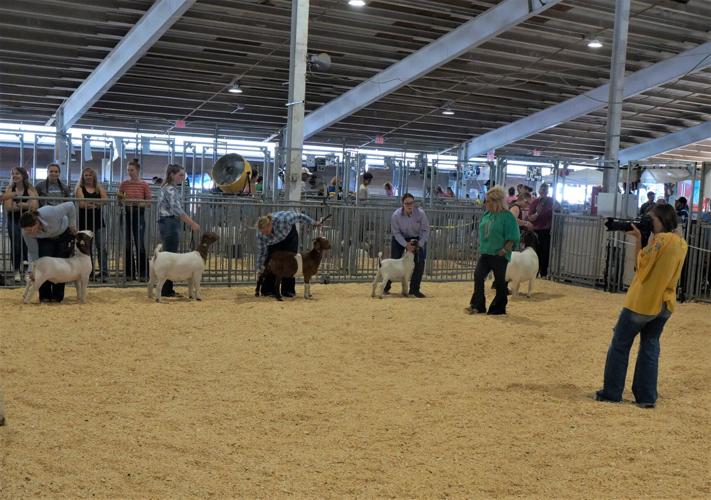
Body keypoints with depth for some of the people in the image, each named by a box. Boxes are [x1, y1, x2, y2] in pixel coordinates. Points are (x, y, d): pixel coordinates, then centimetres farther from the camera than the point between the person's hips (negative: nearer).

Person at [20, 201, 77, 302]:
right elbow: (32, 252, -19)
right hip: (45, 240, 2)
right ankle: (44, 296, -5)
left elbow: (70, 206, -27)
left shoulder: (50, 214, -44)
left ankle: (58, 296, 0)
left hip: (64, 233, -2)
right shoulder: (26, 232, -30)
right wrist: (32, 270, -28)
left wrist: (72, 225, -19)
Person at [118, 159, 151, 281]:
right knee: (127, 245, 6)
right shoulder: (124, 184, 7)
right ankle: (129, 273, 14)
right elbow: (119, 201, 10)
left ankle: (143, 273, 1)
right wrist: (123, 201, -11)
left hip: (139, 215, -3)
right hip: (126, 214, 3)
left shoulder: (144, 185, 0)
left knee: (140, 245, -5)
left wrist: (137, 202, -16)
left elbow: (148, 202, 0)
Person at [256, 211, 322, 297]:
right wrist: (259, 269, -12)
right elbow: (261, 252, -17)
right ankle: (268, 290, -3)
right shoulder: (260, 234, -31)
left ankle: (288, 290, -7)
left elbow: (299, 216, -24)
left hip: (289, 235, -2)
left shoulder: (282, 219, -41)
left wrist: (313, 223, -12)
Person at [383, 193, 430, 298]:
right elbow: (396, 232, -16)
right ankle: (386, 287, 16)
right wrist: (406, 244, -26)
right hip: (400, 239, -1)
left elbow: (425, 230, -14)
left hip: (417, 239, 1)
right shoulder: (396, 215, -25)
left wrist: (419, 244, -23)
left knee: (419, 263, -10)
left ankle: (414, 289, 2)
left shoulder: (420, 213, -25)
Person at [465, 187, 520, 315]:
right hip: (485, 253, 6)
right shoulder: (487, 214, 9)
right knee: (478, 276, -5)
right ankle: (477, 306, -1)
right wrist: (481, 247, 13)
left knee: (500, 281, 5)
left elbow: (513, 238, -13)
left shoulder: (507, 216, -11)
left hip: (499, 255, -6)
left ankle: (499, 307, 17)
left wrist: (504, 250, -20)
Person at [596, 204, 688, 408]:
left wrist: (639, 238, -5)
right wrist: (639, 238, 5)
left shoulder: (661, 238, -17)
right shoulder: (681, 242, 10)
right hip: (664, 304, 8)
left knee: (620, 345, 5)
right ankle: (647, 397, 13)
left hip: (643, 301, -8)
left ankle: (611, 393, 10)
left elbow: (642, 262, -13)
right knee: (650, 348, 13)